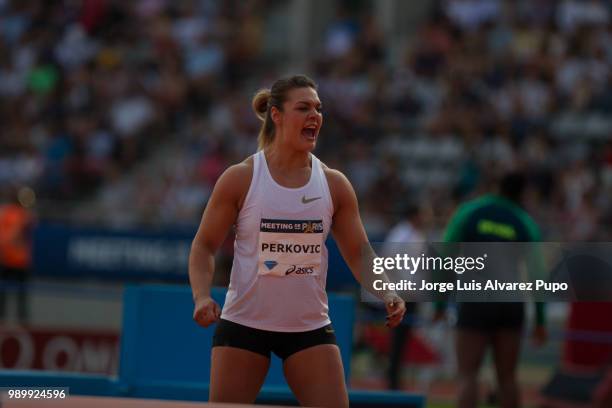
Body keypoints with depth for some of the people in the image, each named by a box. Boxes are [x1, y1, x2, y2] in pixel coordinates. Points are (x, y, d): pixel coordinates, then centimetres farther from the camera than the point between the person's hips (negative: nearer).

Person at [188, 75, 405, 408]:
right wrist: (202, 296, -18)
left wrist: (386, 295, -13)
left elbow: (358, 252, 6)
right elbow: (204, 246, -1)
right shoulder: (240, 179, -6)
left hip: (310, 327, 2)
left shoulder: (334, 184, 2)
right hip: (243, 324, -2)